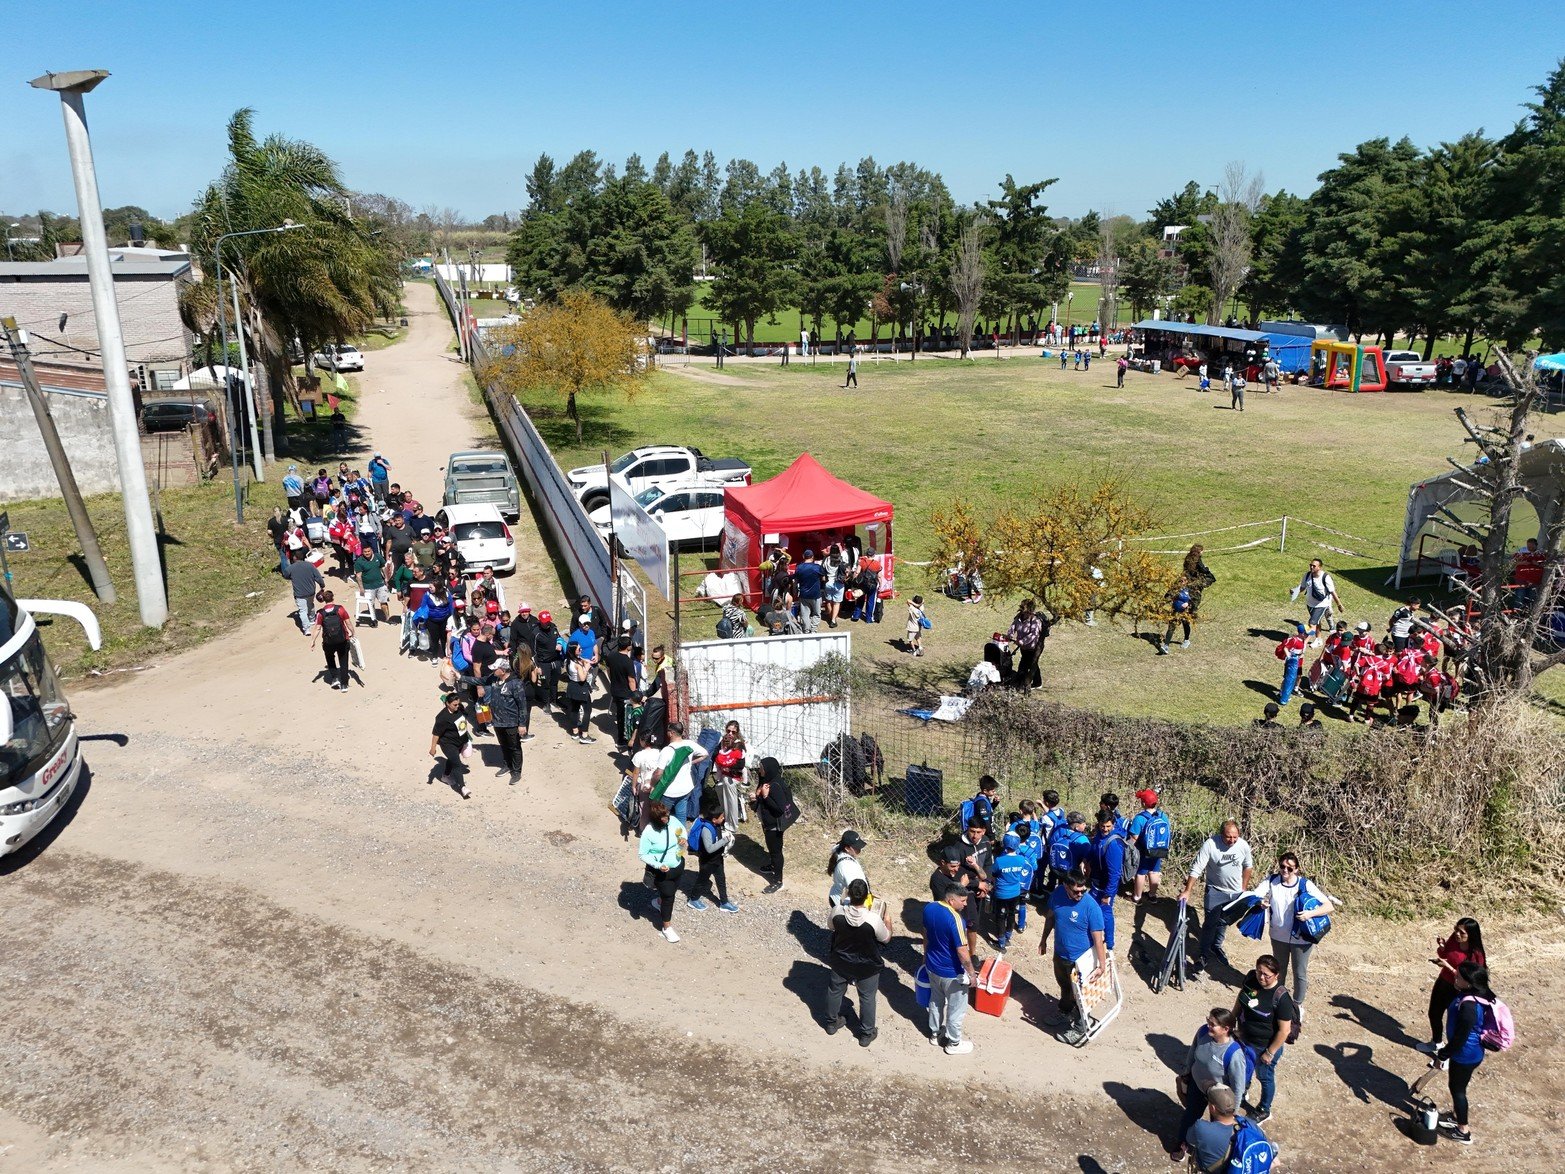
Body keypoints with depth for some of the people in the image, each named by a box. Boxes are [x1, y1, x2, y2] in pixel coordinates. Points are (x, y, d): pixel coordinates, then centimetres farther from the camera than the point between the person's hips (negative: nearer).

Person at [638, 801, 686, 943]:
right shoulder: (648, 833, -29)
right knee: (669, 897, 7)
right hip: (662, 871, -6)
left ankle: (658, 902, 61)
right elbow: (642, 854, -19)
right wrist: (658, 865, -29)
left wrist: (683, 839, -15)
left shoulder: (673, 820, -16)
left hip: (678, 865, 6)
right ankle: (666, 927, 30)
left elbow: (683, 830, 6)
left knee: (671, 891, 28)